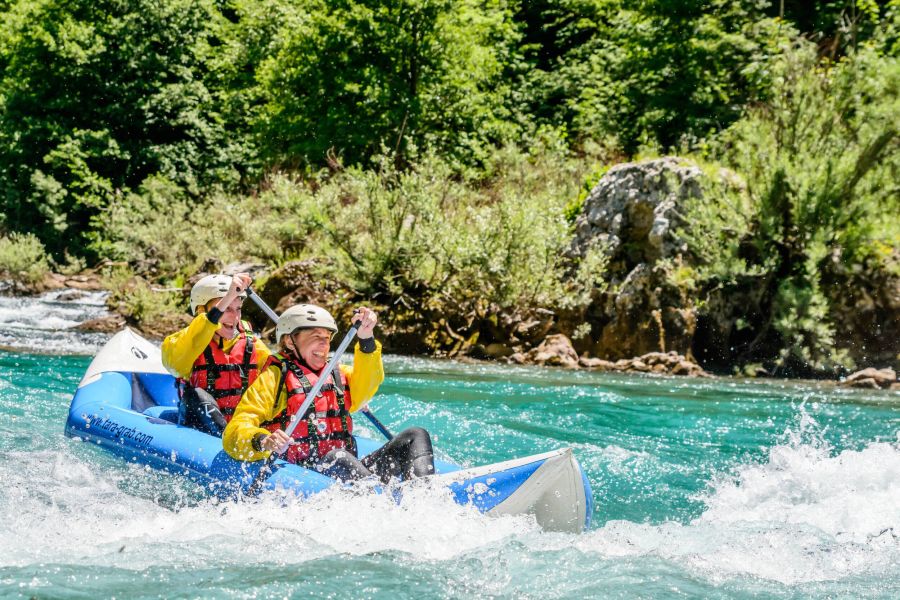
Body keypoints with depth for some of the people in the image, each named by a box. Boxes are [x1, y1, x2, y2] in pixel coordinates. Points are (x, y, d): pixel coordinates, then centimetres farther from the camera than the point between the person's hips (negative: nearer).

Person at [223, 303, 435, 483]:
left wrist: (367, 340, -12)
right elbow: (234, 435, -5)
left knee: (416, 436, -3)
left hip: (348, 473, 7)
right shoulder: (274, 378, 6)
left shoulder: (337, 375, 25)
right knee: (338, 458, -36)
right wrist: (262, 441, -28)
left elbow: (363, 388, 2)